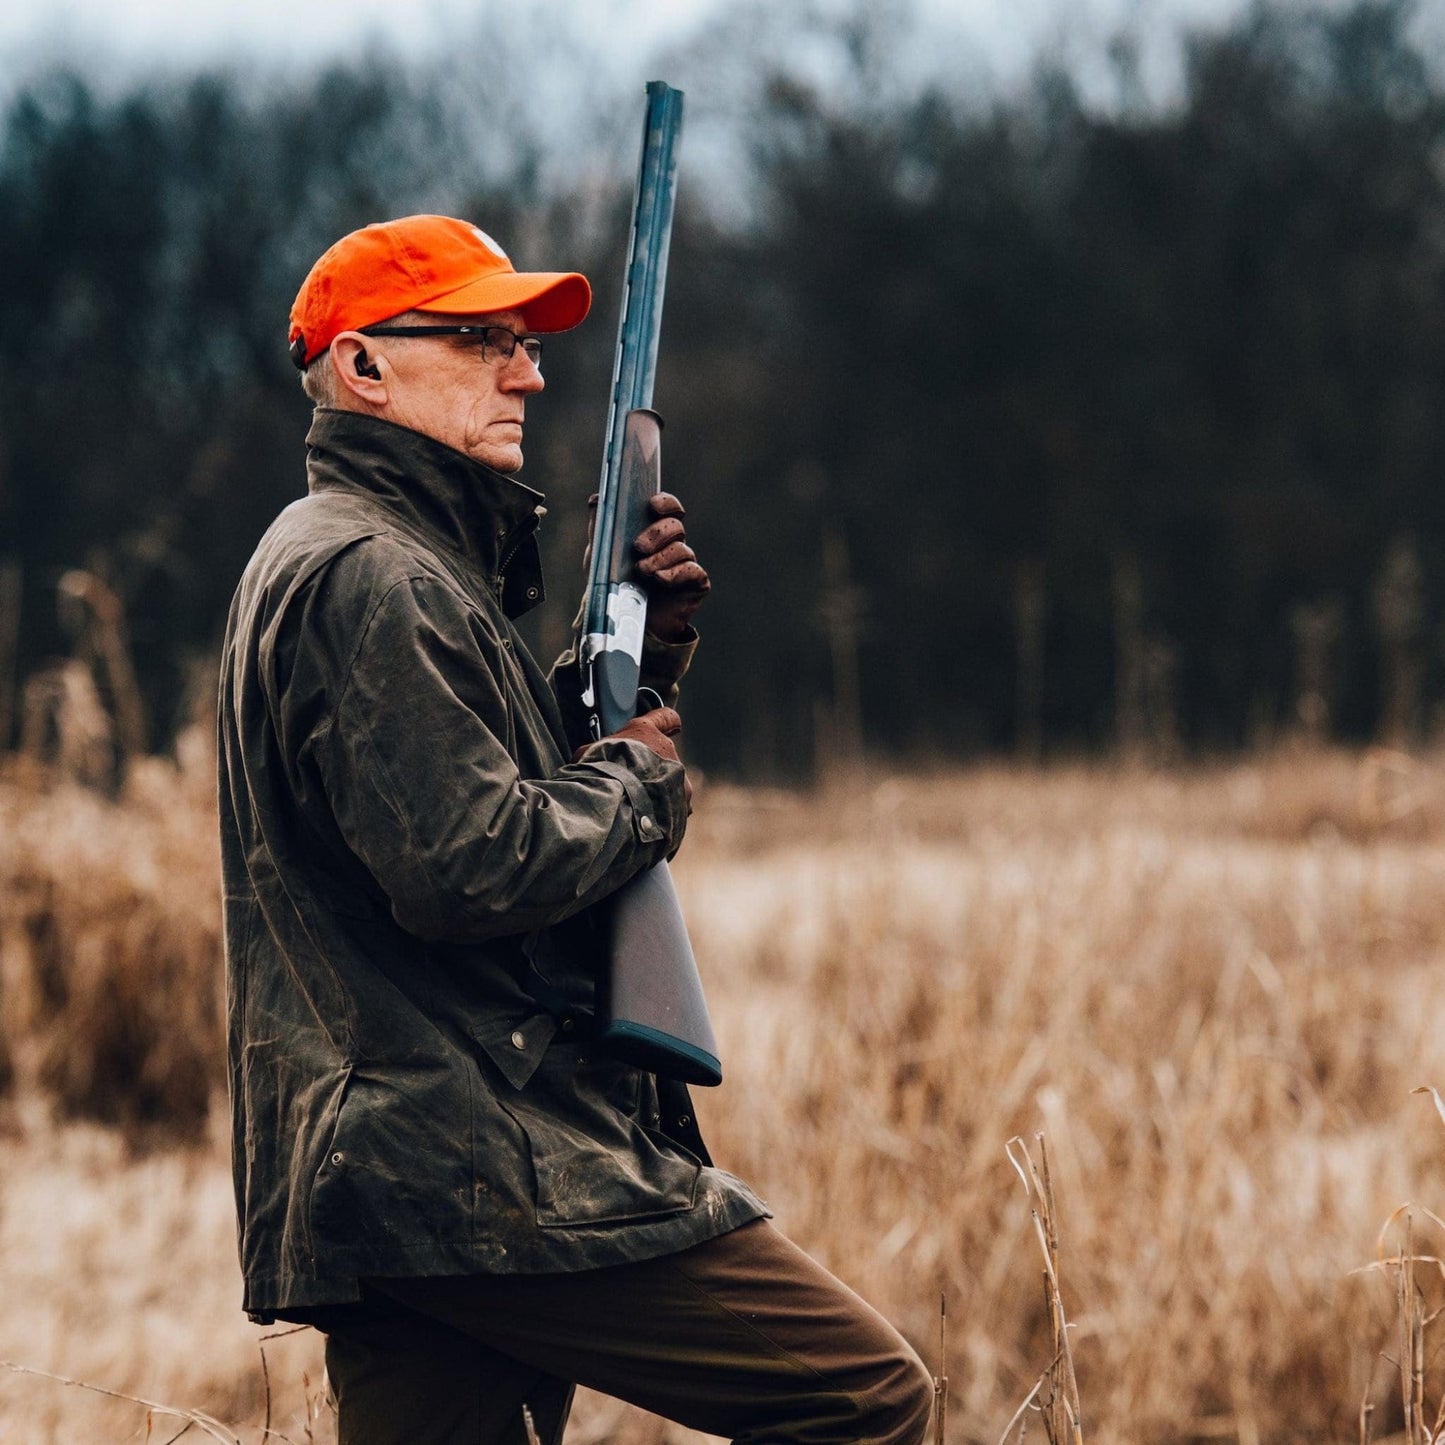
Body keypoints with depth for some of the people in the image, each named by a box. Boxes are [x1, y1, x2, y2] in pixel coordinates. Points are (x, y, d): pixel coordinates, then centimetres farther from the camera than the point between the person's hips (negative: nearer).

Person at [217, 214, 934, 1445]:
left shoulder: (321, 558, 22)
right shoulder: (370, 578, -12)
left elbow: (508, 771, 29)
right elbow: (473, 865, -23)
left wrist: (641, 659, 14)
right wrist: (634, 778, -6)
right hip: (488, 1178, -11)